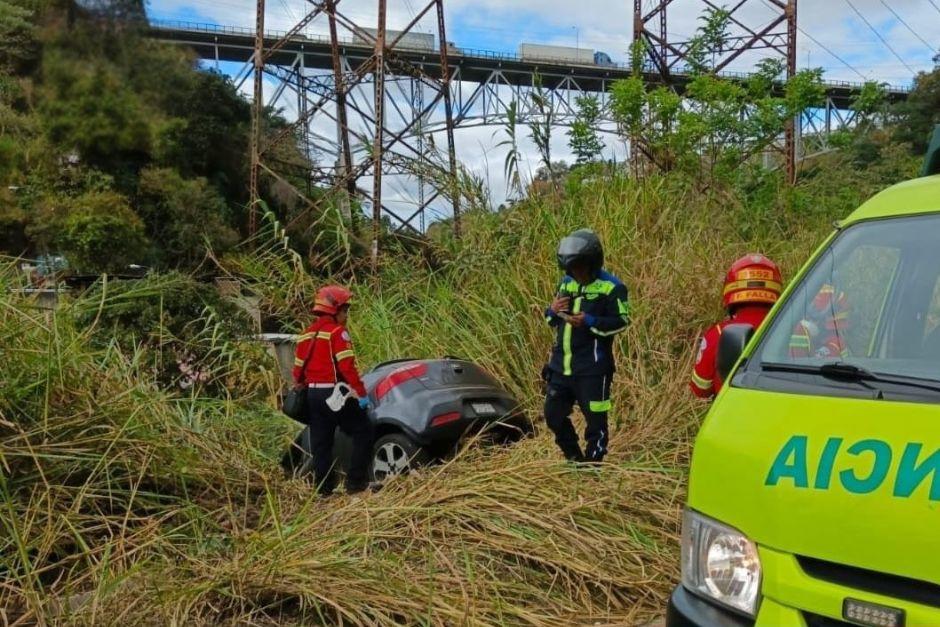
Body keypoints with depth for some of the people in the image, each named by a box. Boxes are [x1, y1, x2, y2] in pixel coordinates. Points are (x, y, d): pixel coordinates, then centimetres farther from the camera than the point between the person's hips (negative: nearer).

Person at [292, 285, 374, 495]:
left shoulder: (307, 334, 13)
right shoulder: (337, 332, -11)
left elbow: (299, 368, 16)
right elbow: (347, 366, -19)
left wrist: (300, 388, 28)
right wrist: (362, 393, -17)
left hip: (313, 395, 8)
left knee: (320, 442, 12)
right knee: (363, 431, 1)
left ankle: (324, 486, 16)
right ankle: (356, 481, -1)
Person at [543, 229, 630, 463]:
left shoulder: (611, 287, -8)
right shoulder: (566, 283, 12)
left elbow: (621, 322, -12)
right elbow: (553, 320, 19)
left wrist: (589, 321, -22)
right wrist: (553, 311, -4)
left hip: (592, 366, -7)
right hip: (561, 363, 7)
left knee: (595, 419, 2)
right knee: (553, 415, 12)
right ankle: (575, 459, 30)